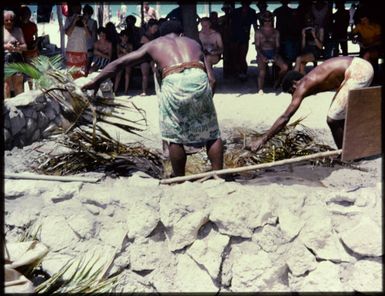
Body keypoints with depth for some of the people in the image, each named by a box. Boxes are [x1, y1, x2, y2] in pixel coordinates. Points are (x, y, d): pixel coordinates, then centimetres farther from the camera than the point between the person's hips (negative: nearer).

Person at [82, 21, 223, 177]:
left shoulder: (154, 44, 29)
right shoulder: (193, 42, 33)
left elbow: (120, 62, 29)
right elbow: (211, 78, 22)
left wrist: (96, 81, 37)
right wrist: (206, 98, 32)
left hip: (173, 82, -2)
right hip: (199, 79, 2)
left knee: (174, 137, 14)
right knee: (212, 134, 17)